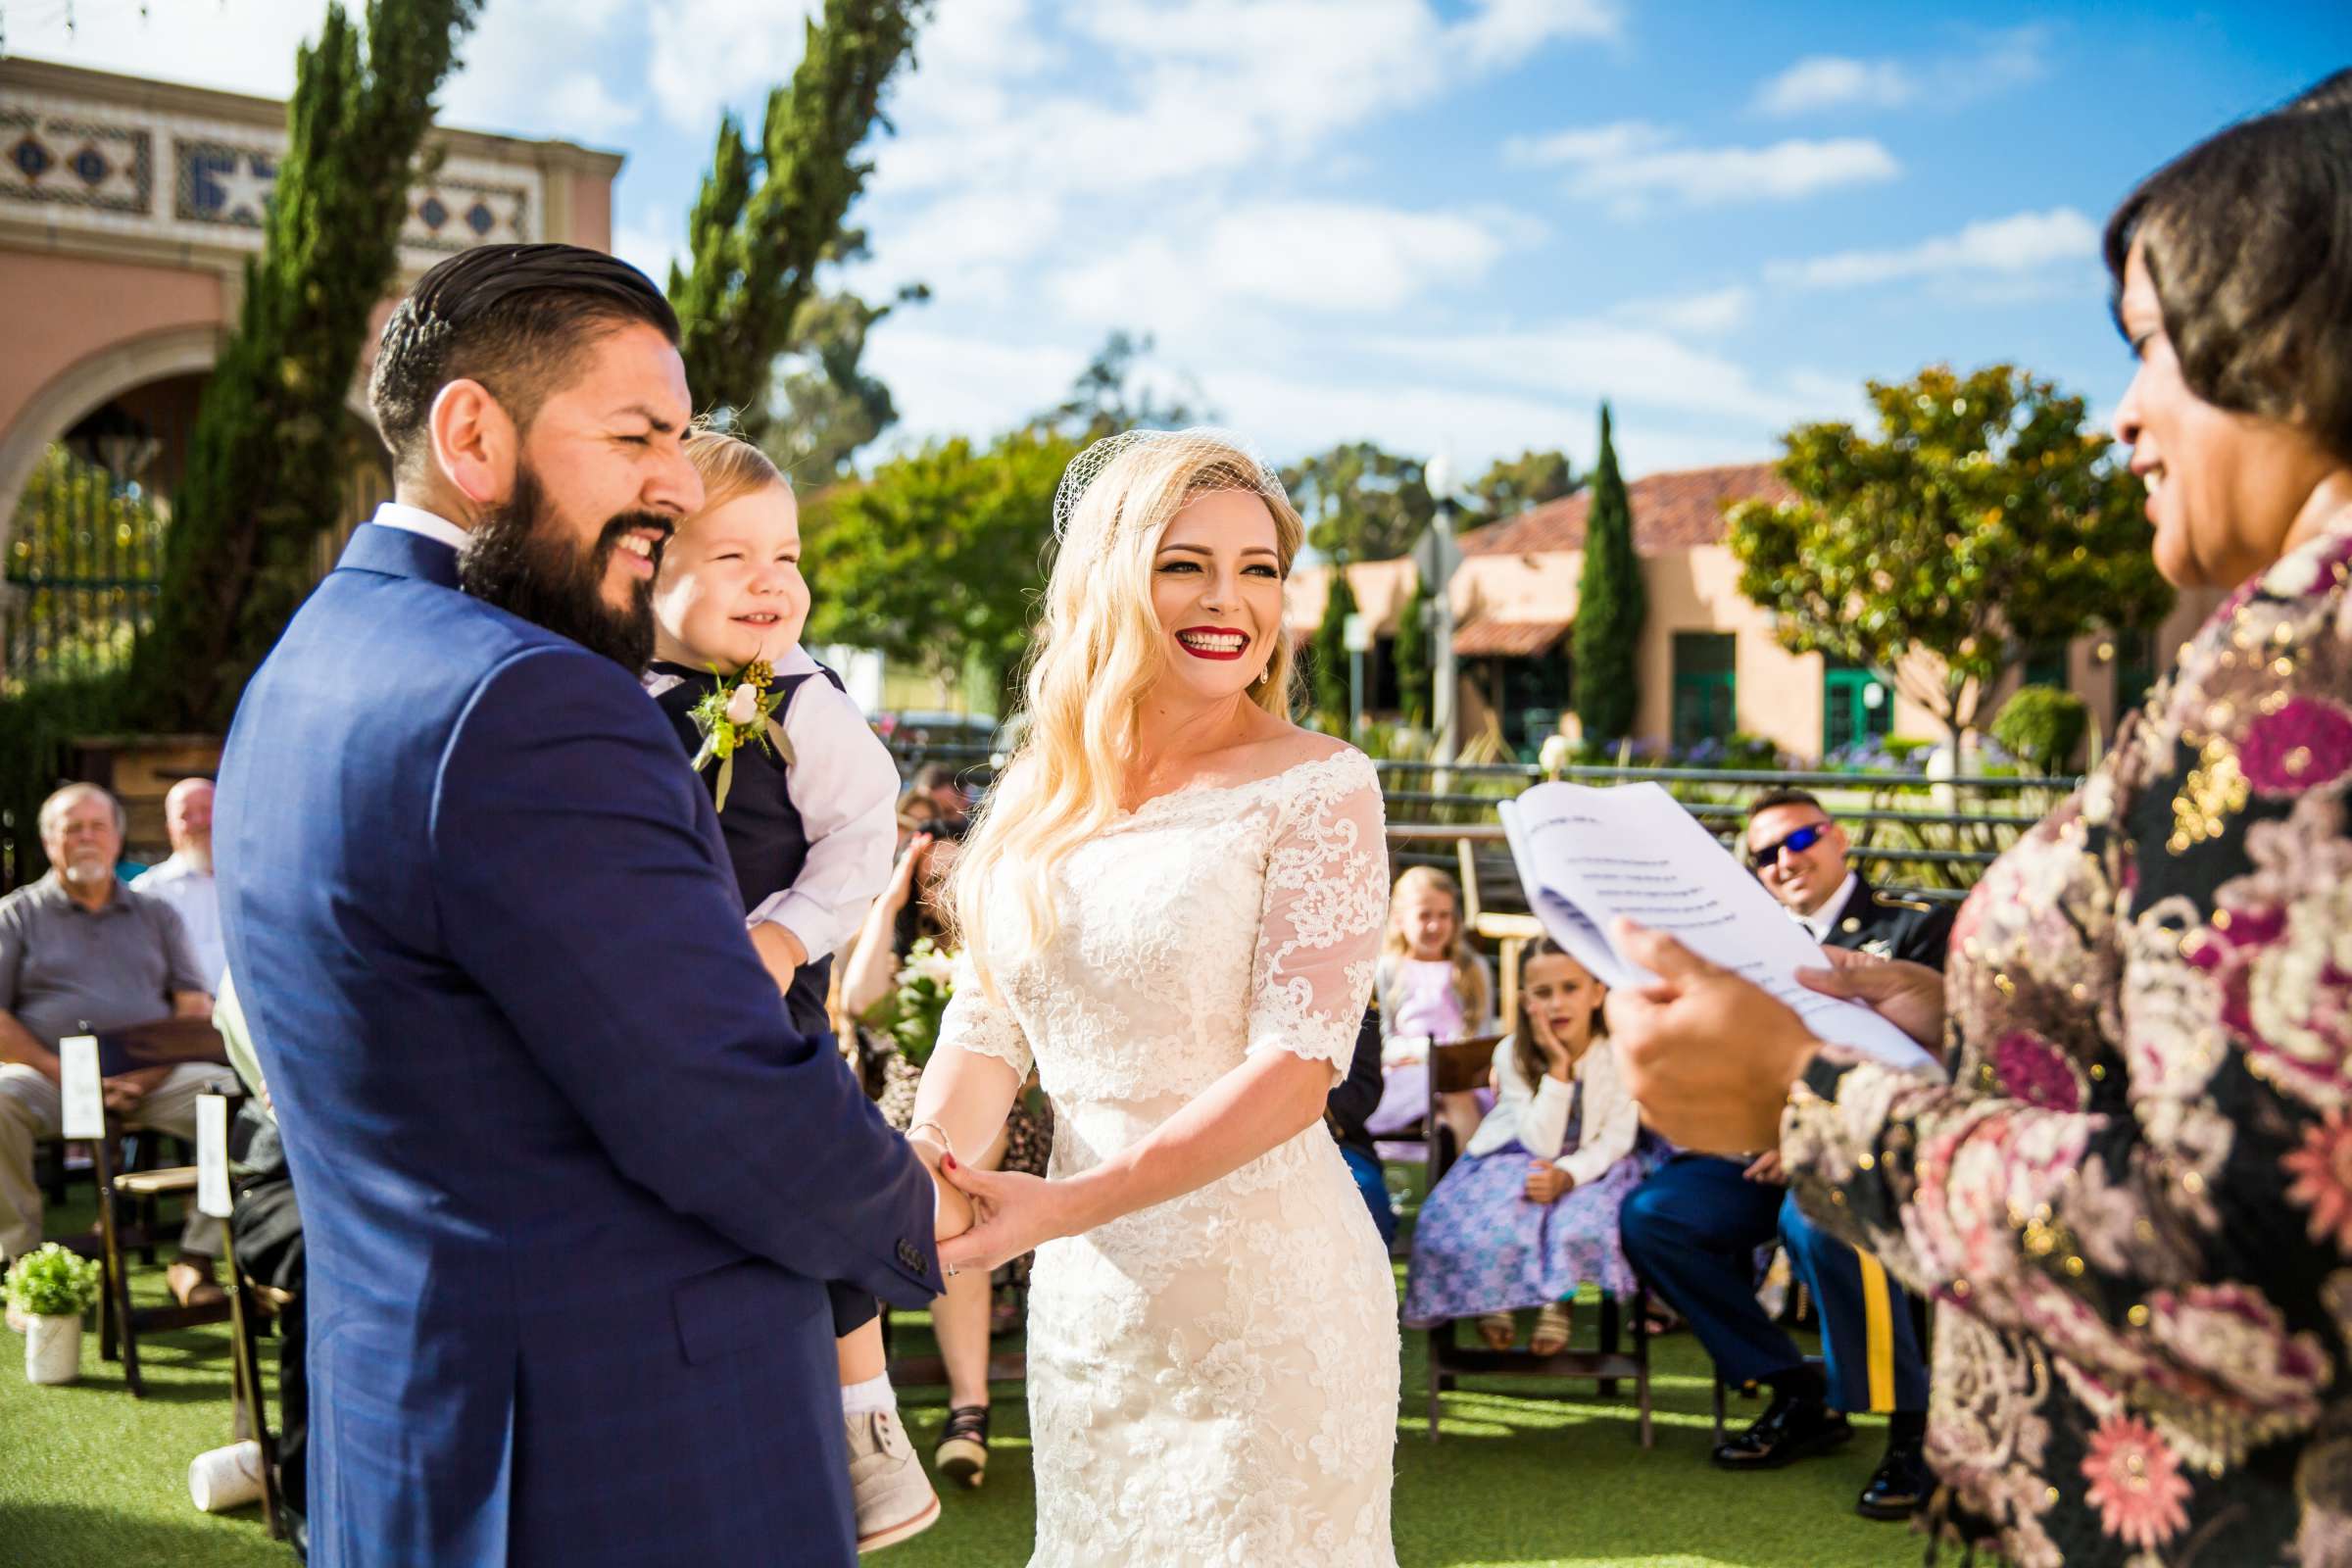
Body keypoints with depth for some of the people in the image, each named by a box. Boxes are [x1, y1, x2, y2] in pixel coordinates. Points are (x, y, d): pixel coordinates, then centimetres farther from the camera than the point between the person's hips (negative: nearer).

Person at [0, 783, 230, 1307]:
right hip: (47, 1076, -1)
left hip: (151, 1080, 2)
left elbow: (196, 1006, 10)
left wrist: (151, 1075, -10)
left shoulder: (156, 915, 20)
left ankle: (196, 1259, -21)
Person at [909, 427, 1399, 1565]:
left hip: (1264, 1291, -5)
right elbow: (986, 1027, 5)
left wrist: (1063, 1205, -24)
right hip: (1084, 1293, 5)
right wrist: (922, 1171, -16)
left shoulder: (1317, 787, -11)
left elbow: (1298, 1067, -17)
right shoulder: (1038, 799, 5)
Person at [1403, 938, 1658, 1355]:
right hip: (1517, 1160, 0)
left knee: (1580, 1225, -30)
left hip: (1592, 1165, 0)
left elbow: (1616, 1137, -12)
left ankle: (1557, 1300, -1)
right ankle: (1493, 1297, 3)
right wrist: (1558, 1067, -30)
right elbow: (1542, 1144, -21)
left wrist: (1568, 1175, -30)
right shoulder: (1512, 1054, -16)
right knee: (1496, 1226, -28)